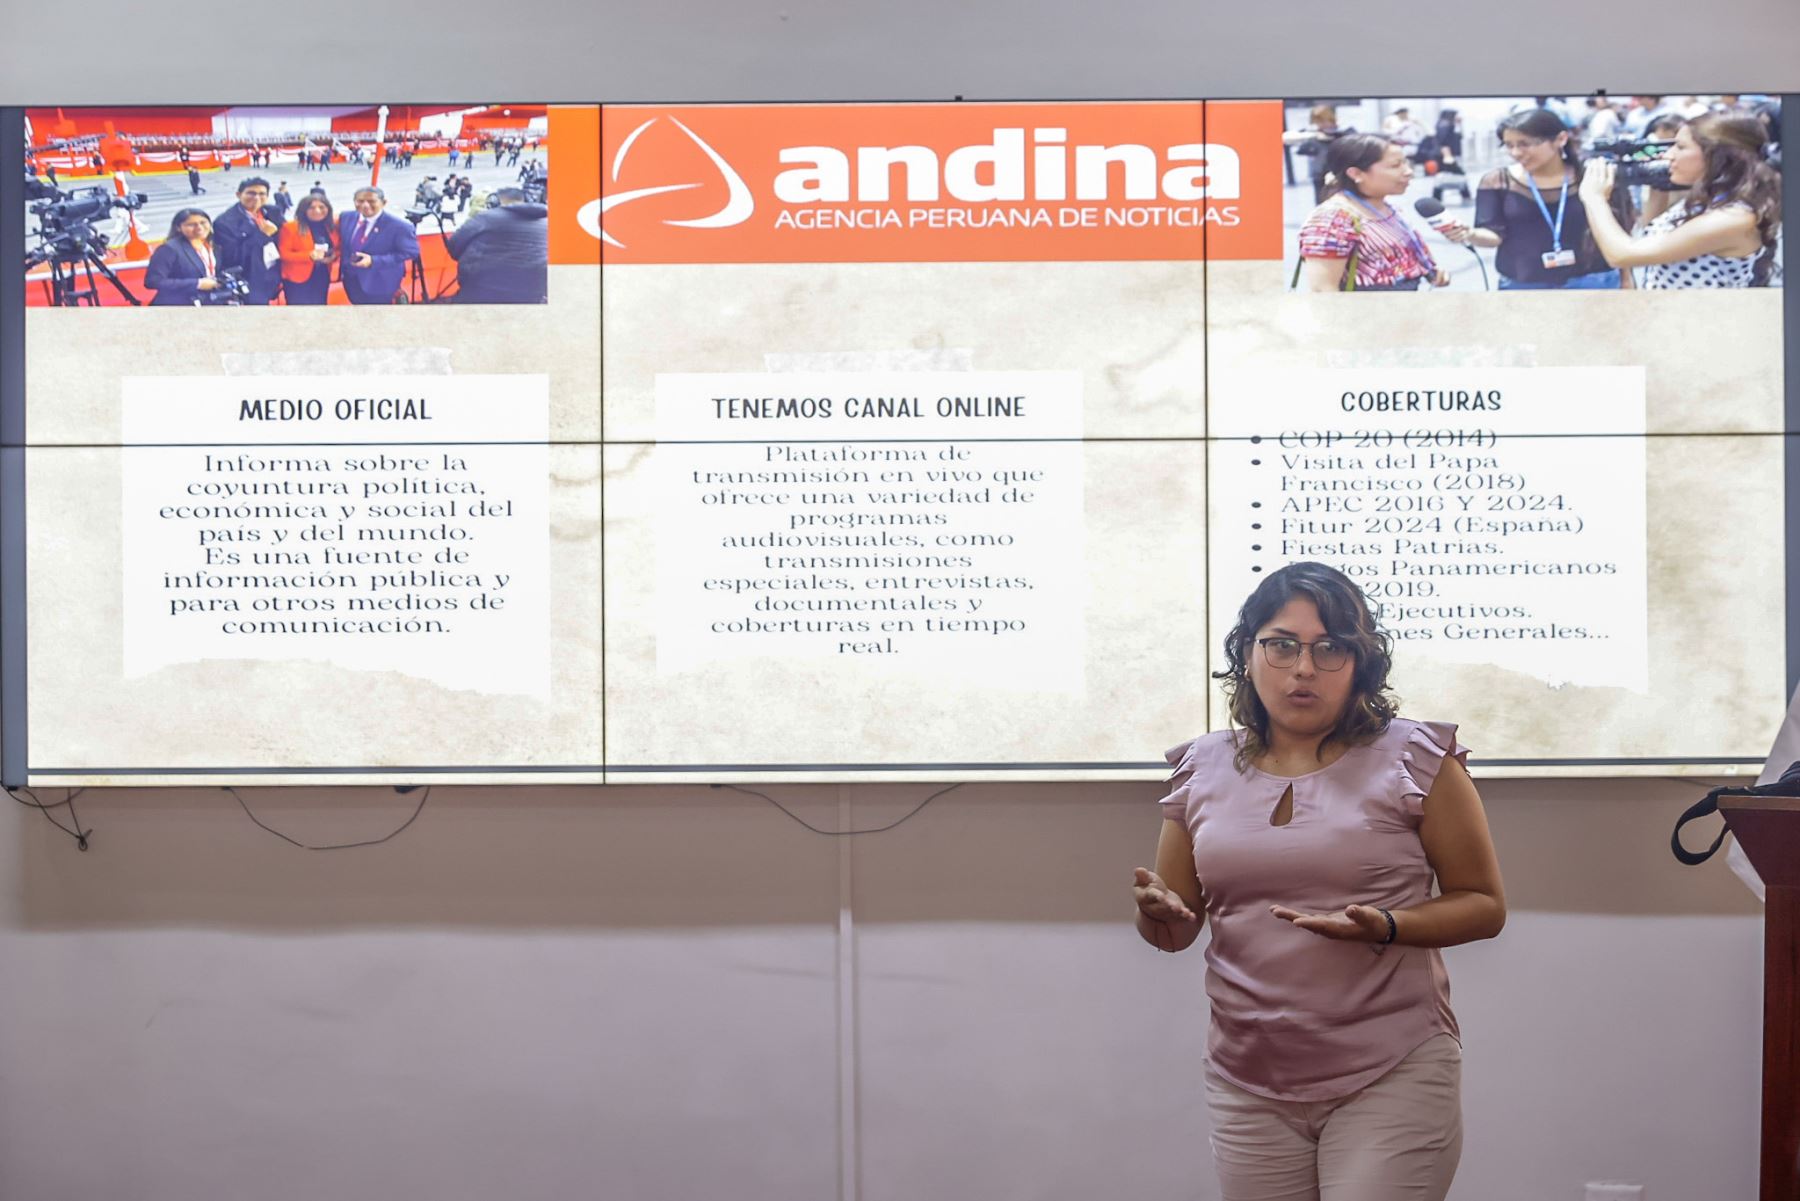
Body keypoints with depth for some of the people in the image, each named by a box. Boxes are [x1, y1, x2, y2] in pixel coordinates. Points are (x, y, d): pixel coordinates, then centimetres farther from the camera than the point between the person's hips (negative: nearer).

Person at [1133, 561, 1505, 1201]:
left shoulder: (1416, 758, -1)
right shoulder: (1202, 769, 8)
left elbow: (1483, 906, 1)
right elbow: (1175, 928, 14)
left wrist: (1384, 926, -17)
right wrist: (1157, 911, -10)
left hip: (1390, 1077, -3)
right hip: (1249, 1084, 3)